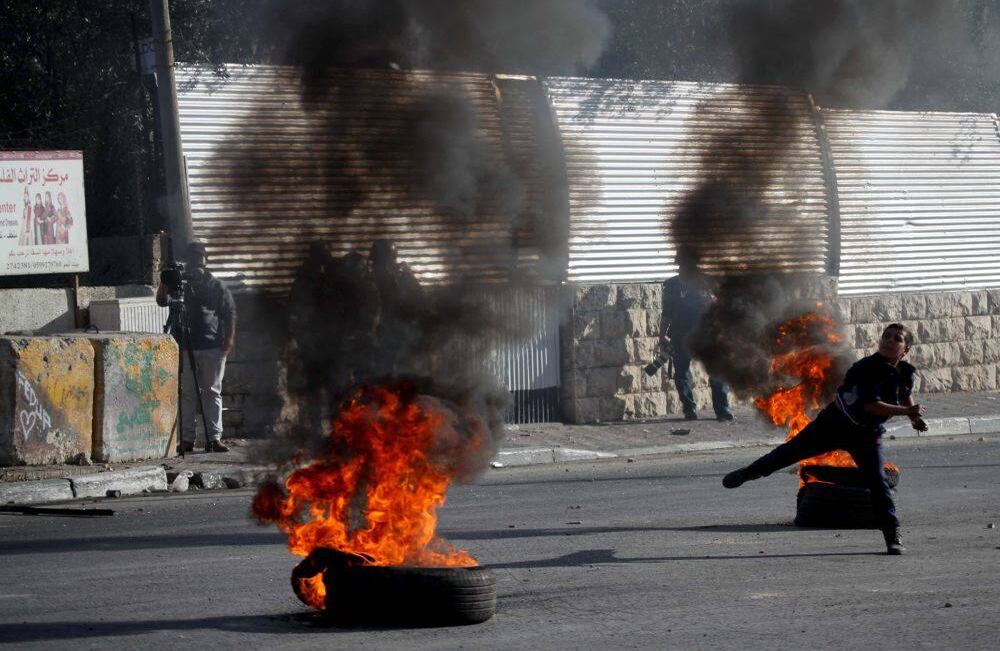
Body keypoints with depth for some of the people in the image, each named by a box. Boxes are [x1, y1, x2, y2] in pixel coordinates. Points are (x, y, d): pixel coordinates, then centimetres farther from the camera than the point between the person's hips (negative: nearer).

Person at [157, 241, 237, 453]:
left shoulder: (217, 286, 10)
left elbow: (230, 314, 9)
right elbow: (162, 300, -3)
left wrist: (229, 341, -1)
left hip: (213, 347, 0)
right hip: (186, 347, 0)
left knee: (212, 392, 1)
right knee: (187, 393, -1)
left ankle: (214, 437, 1)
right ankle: (187, 438, 0)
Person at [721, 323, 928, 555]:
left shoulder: (906, 373, -6)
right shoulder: (868, 368, -25)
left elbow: (906, 394, 19)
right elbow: (871, 405, -35)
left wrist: (915, 417, 4)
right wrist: (907, 411, -33)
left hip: (866, 435, 3)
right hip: (834, 423, -3)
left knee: (879, 483, -8)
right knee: (794, 450, 7)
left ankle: (893, 537, -3)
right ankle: (748, 473, 28)